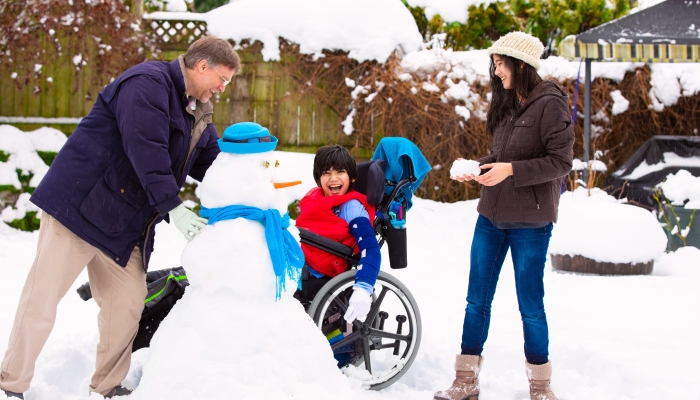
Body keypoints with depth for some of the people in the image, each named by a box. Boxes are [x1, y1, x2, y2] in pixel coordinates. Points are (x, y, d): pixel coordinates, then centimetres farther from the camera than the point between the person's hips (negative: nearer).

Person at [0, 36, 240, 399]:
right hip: (80, 204, -9)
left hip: (125, 227, 9)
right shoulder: (148, 83, -16)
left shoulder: (198, 115, 15)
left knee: (127, 304, 5)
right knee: (43, 296, -3)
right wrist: (173, 207, -28)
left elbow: (212, 163, 16)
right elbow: (146, 148, -26)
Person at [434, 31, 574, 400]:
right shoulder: (507, 104, 10)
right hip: (491, 216, 7)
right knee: (477, 300, 8)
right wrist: (475, 167, 0)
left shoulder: (550, 104, -12)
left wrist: (510, 170, -23)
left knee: (530, 306, 2)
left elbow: (561, 162, -16)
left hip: (530, 222, -7)